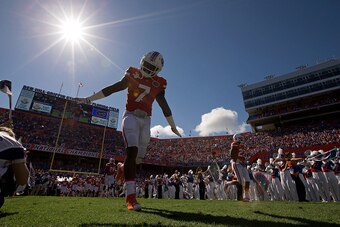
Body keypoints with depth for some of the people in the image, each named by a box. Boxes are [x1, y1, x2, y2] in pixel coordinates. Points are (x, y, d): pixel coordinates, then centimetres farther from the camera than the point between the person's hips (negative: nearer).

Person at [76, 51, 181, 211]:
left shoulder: (159, 84, 9)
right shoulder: (132, 74, 3)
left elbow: (164, 106, 16)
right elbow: (112, 88, 5)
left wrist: (173, 126, 21)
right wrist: (89, 99, 4)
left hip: (146, 120, 4)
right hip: (131, 116, -3)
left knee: (140, 156, 5)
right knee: (132, 151, -20)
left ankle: (124, 167, 41)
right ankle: (130, 196, -18)